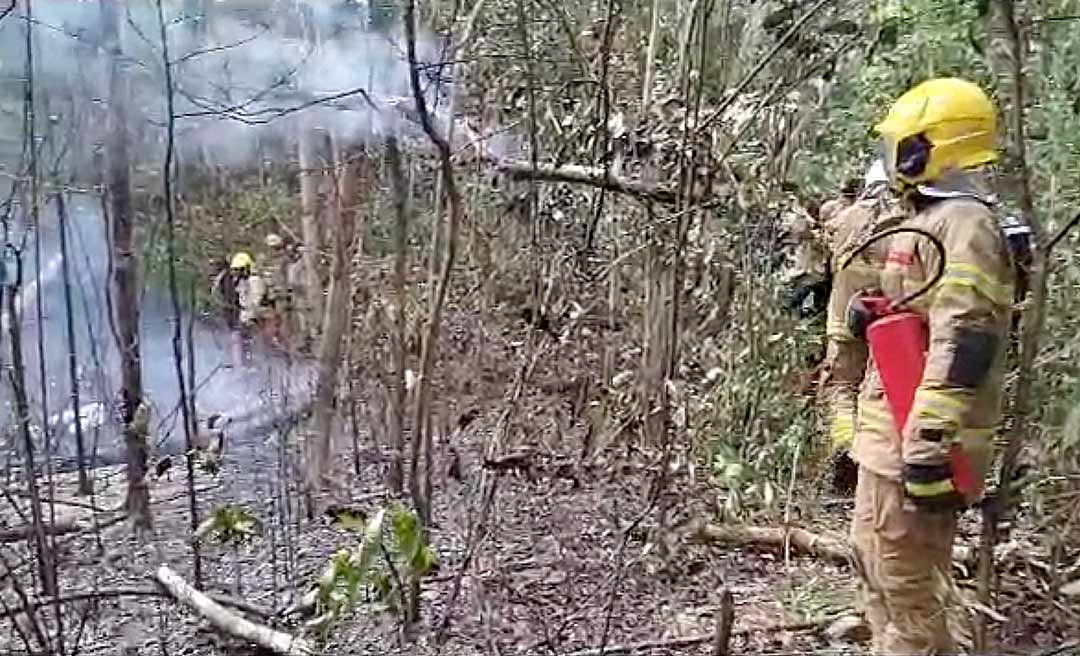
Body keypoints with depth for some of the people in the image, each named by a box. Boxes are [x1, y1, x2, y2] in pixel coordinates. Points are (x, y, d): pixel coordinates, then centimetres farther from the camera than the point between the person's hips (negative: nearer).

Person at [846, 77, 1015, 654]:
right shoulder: (933, 220, 18)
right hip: (892, 435, 11)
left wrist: (930, 442, -28)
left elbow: (962, 343, -25)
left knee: (905, 586, -1)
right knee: (875, 558, 23)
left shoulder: (963, 223, -15)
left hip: (915, 443, -11)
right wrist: (869, 313, 9)